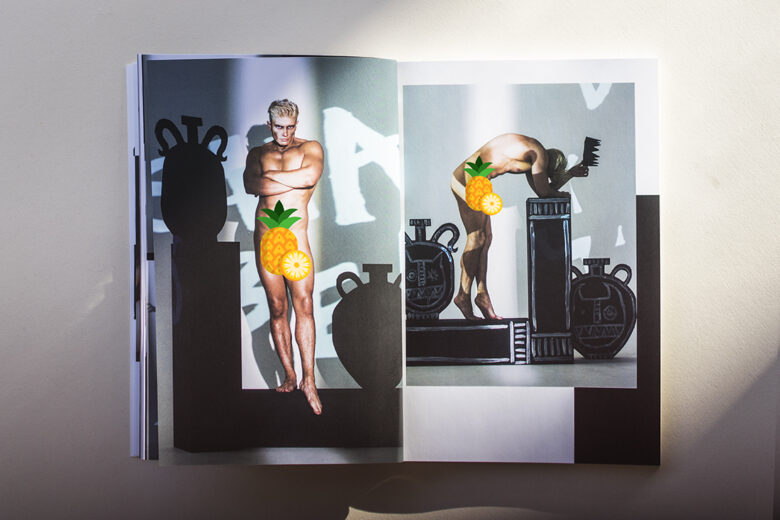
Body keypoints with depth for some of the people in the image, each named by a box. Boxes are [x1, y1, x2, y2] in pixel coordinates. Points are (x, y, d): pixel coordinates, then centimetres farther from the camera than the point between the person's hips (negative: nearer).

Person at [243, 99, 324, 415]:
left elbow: (310, 176, -12)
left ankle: (309, 381, -3)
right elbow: (250, 185, -4)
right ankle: (289, 376, 13)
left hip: (296, 237, -2)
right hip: (264, 237, 3)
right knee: (277, 309, 4)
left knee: (304, 305, -9)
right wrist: (295, 179, -8)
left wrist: (270, 176, -2)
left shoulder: (310, 148, 10)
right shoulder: (257, 153, 17)